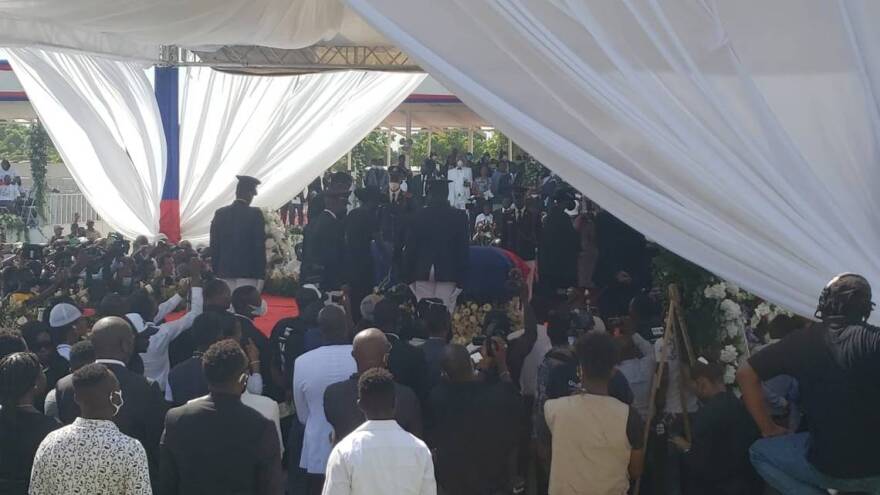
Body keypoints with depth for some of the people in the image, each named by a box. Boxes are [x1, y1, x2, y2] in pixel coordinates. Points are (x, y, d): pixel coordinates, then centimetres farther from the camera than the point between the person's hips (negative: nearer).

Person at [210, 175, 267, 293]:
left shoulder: (220, 213, 6)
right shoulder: (255, 214, -6)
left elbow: (214, 245, 8)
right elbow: (260, 245, -7)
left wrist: (216, 271, 14)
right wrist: (261, 275, -4)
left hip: (224, 271, 4)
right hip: (248, 271, -4)